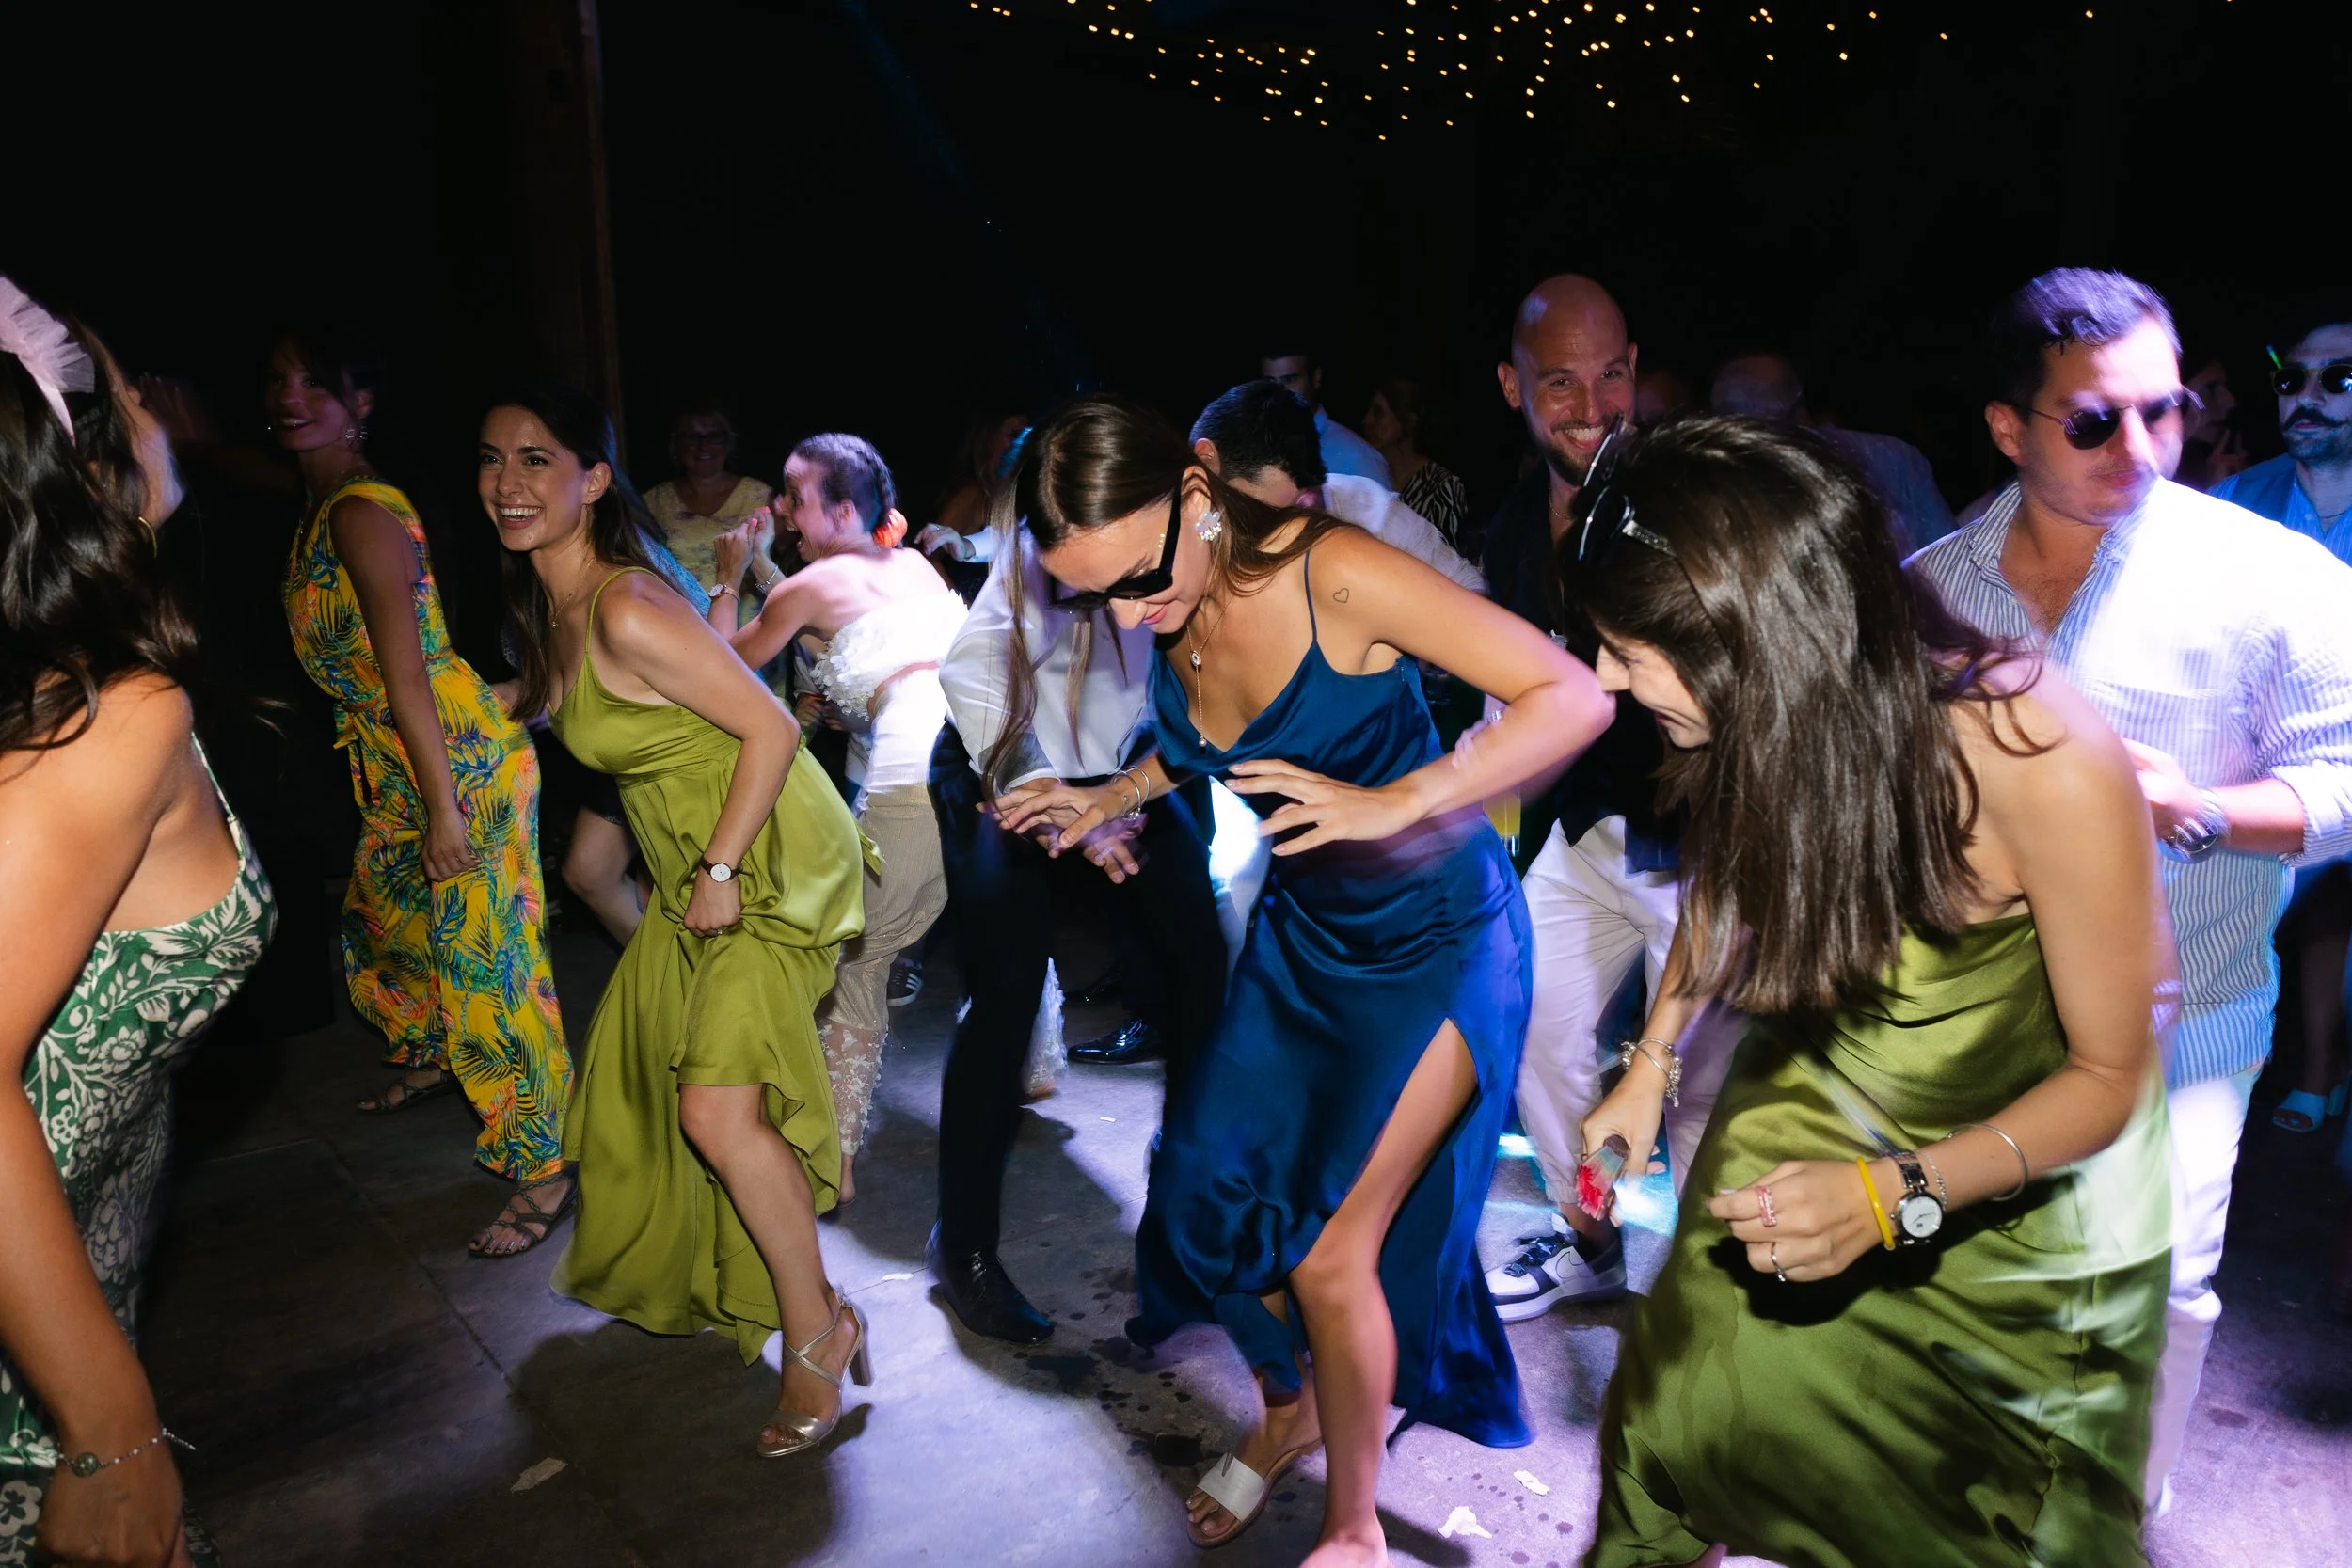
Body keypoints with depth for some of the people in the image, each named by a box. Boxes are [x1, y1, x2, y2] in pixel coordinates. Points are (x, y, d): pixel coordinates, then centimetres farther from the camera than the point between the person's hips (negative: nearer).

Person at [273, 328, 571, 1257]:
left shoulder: (363, 513, -18)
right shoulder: (319, 506, 12)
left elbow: (405, 672, -23)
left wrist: (444, 809, -24)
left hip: (460, 760, -10)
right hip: (391, 764, 10)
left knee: (486, 959, -6)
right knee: (377, 924, 27)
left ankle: (542, 1168, 3)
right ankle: (433, 1057, 54)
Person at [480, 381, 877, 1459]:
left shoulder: (628, 611, -25)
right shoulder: (549, 605, 4)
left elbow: (771, 728, -25)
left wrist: (720, 870, -23)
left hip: (766, 862, -10)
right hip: (692, 867, 10)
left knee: (718, 1106, -16)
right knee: (649, 1077, 20)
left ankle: (817, 1328, 4)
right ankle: (688, 1273, 46)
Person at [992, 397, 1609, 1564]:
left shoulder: (1333, 572, -28)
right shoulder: (1167, 617, -7)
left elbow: (1574, 698, -29)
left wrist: (1394, 802, -37)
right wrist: (1114, 797, -1)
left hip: (1435, 941, -6)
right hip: (1303, 931, 7)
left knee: (1330, 1251, -5)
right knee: (1212, 1195, 8)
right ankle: (1288, 1409, 40)